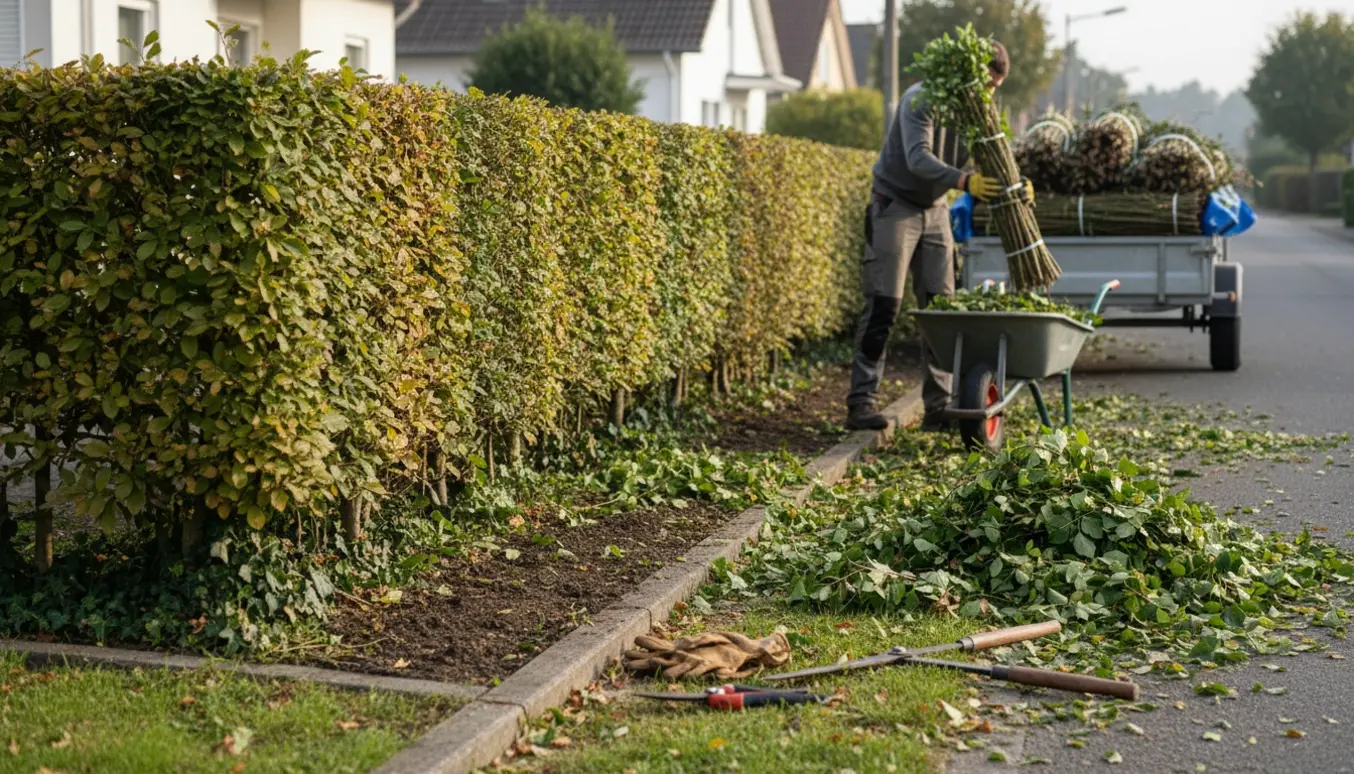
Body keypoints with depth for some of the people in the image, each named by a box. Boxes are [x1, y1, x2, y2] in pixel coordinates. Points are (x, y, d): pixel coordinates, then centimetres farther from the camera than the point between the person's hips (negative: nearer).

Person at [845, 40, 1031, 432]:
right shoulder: (921, 99, -20)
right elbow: (918, 157, -34)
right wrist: (964, 181, -49)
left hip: (935, 209, 7)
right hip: (895, 205, -7)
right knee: (883, 307, -11)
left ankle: (939, 406, 4)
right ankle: (861, 402, -8)